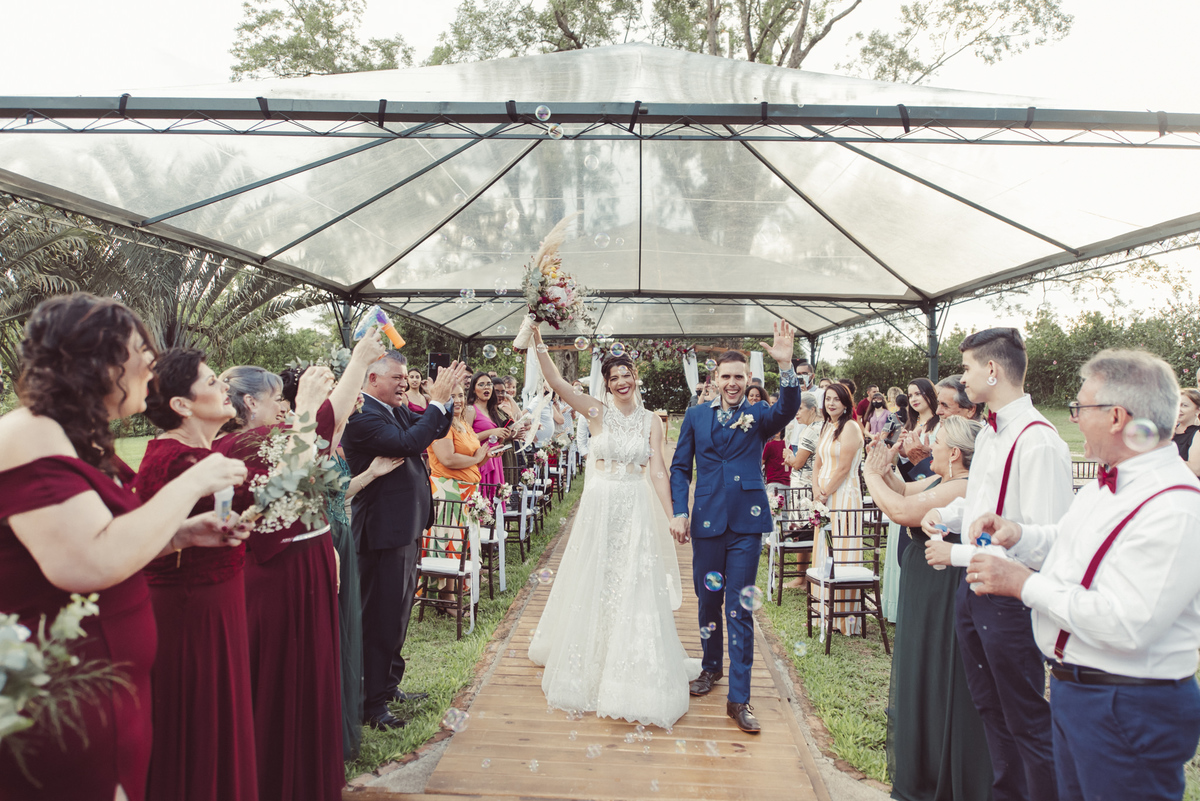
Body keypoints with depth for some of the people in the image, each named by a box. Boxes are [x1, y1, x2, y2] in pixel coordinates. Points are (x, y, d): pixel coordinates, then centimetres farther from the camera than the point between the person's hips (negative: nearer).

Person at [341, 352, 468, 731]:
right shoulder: (361, 415, -19)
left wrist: (446, 397, -1)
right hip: (383, 529, -10)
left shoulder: (397, 410, 9)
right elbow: (407, 443, -30)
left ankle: (389, 684, 36)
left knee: (398, 611, 21)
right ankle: (372, 703, 12)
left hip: (406, 525, 10)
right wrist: (437, 401, -23)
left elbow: (434, 431, 14)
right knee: (381, 617, -1)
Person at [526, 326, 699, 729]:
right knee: (594, 584, 10)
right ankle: (589, 664, 32)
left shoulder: (650, 420, 2)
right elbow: (557, 383, -13)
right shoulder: (597, 412, -2)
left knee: (635, 588, 2)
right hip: (599, 506, 0)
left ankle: (633, 675, 18)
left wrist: (672, 516, -7)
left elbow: (657, 471, -1)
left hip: (636, 510, 1)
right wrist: (538, 343, -24)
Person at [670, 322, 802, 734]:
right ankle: (711, 667, 39)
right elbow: (680, 467, 9)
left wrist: (786, 366, -34)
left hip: (746, 523, -2)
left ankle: (739, 698, 8)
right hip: (707, 522, 2)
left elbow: (788, 410, -19)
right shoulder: (696, 415, 7)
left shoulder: (758, 415, 2)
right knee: (708, 600, 16)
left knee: (739, 609, 0)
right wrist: (679, 512, -2)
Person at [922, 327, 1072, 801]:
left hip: (1009, 598, -10)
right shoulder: (990, 432, 7)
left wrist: (958, 554, -21)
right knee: (990, 707, 24)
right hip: (974, 589, 10)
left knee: (1026, 719, 7)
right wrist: (947, 513, 3)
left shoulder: (1038, 443, -23)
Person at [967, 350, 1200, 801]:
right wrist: (1017, 534, 0)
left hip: (1130, 712, -9)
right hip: (1070, 688, 9)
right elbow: (1064, 540, 21)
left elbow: (1128, 624, -32)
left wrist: (1025, 584, -24)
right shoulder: (1104, 486, 6)